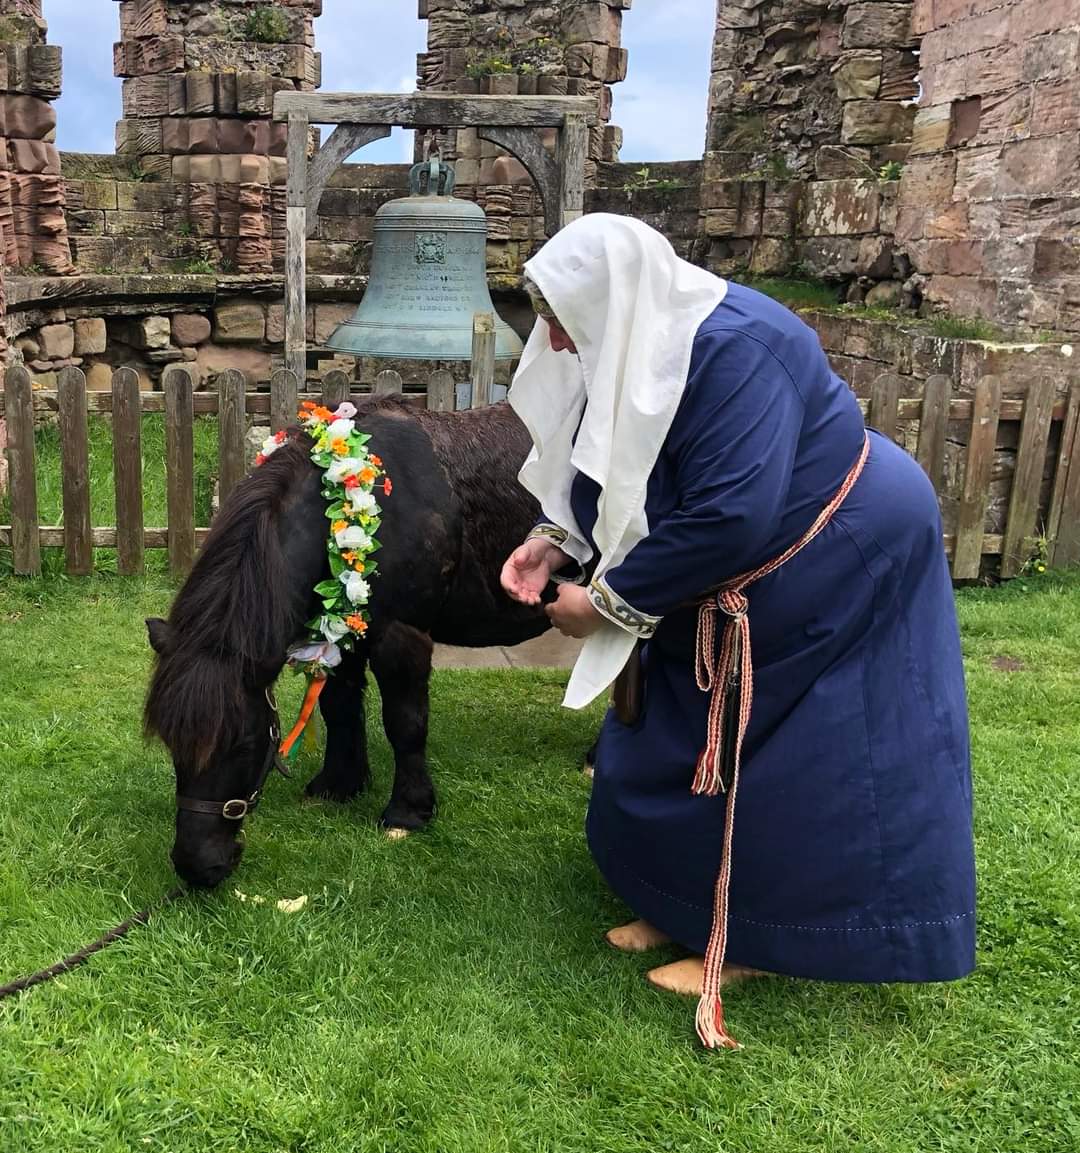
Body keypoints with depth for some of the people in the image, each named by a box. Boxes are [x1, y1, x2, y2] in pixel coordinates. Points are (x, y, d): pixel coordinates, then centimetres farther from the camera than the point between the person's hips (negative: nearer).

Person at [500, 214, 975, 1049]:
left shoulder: (731, 349, -33)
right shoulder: (637, 343, -4)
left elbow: (728, 517, -37)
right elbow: (614, 472, 8)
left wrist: (608, 600, -27)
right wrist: (557, 541, -9)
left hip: (836, 557, -9)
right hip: (742, 571, 9)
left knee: (766, 755, -1)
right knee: (677, 734, 13)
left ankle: (751, 941, 17)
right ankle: (690, 906, 29)